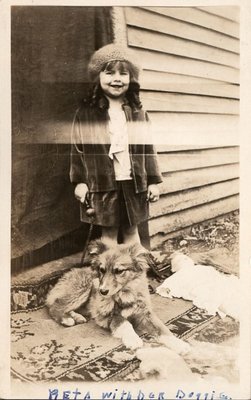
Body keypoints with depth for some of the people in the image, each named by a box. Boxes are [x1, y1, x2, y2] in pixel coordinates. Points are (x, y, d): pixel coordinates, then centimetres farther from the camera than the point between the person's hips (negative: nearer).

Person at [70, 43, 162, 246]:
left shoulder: (139, 112, 6)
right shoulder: (86, 112, 0)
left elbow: (148, 148, 7)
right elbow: (78, 148, 0)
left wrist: (153, 180, 5)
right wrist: (79, 181, -5)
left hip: (134, 182, 3)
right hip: (103, 183, -2)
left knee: (132, 230, 14)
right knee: (108, 231, 6)